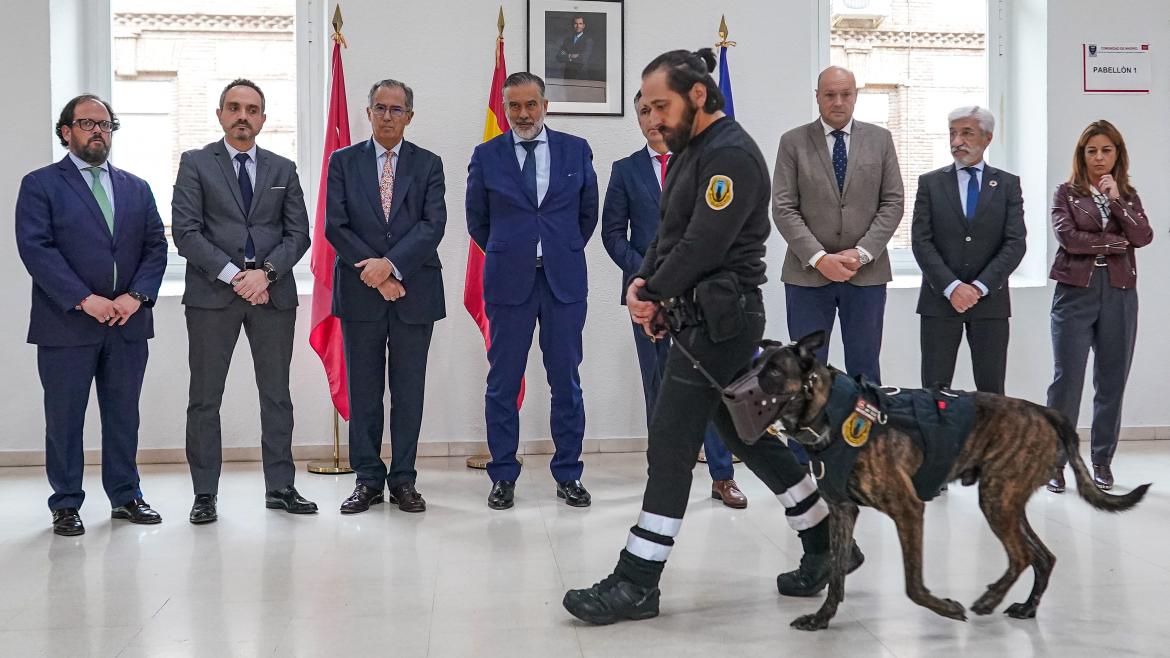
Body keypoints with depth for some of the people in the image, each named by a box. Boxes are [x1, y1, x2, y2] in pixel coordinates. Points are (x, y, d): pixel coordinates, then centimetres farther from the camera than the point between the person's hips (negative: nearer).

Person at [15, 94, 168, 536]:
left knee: (123, 415, 11)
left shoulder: (137, 188, 15)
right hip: (66, 325, -4)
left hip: (128, 324, 4)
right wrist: (84, 299, -17)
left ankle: (126, 497, 21)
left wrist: (137, 295, -8)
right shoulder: (40, 184, 1)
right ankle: (66, 506, 14)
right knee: (64, 418, 4)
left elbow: (156, 246, 9)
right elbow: (35, 248, -9)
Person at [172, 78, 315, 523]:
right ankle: (205, 494, 9)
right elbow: (185, 231, -5)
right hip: (212, 294, -2)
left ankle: (280, 487, 15)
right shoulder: (195, 164, 5)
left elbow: (298, 233, 6)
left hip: (273, 294, 2)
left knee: (277, 395, 6)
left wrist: (266, 272, -10)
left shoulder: (283, 169, 14)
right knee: (205, 398, 2)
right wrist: (233, 275, -13)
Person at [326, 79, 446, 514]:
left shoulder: (428, 164, 6)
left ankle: (403, 480, 14)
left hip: (414, 293, 0)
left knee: (409, 392, 5)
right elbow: (335, 226, -1)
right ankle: (368, 479, 14)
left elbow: (433, 225, -5)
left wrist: (391, 263, -17)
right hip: (360, 294, 0)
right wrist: (374, 272, -11)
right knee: (364, 392, 6)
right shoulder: (344, 162, 7)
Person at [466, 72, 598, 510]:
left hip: (564, 281, 1)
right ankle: (503, 477, 14)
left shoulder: (576, 151, 6)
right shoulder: (486, 157, 3)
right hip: (509, 282, 0)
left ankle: (568, 474, 16)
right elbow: (477, 220, 13)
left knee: (566, 381, 5)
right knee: (503, 383, 3)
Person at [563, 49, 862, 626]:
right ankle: (826, 544, 28)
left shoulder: (730, 154, -15)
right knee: (747, 434, 16)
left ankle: (636, 583, 0)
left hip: (720, 316, -10)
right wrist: (644, 282, -2)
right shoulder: (690, 151, 16)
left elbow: (704, 244, -21)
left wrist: (655, 293, -10)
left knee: (671, 444, -8)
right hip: (702, 315, 10)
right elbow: (669, 232, 15)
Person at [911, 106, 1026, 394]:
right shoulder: (930, 182, 7)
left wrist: (979, 287, -13)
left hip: (990, 300, 0)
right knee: (935, 389, -1)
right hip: (940, 300, 0)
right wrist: (952, 287, -13)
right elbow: (921, 241, -2)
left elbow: (1015, 243, -2)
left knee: (991, 390, 2)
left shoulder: (1008, 184, 7)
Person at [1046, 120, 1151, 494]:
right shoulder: (1066, 193, 5)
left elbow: (1143, 237, -2)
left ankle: (1102, 460, 15)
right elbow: (1068, 237, -9)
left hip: (1119, 294, 3)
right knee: (1067, 378, -5)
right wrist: (1116, 242, -3)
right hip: (1076, 291, -3)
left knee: (1112, 381, 5)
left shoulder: (1128, 196, 14)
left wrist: (1116, 201, -11)